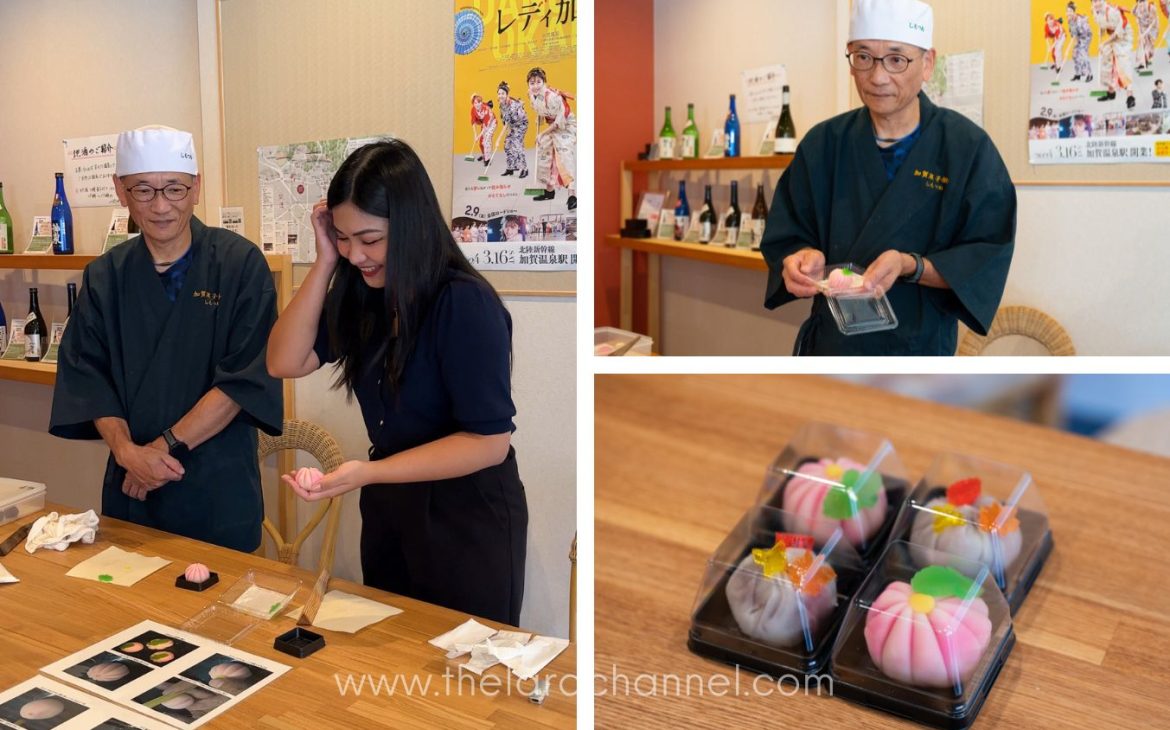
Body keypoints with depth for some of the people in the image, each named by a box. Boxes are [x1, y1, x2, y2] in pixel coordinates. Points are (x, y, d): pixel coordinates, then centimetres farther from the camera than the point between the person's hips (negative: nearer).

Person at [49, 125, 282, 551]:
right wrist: (125, 449, -15)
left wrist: (166, 445, -14)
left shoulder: (240, 264, -8)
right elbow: (87, 375, 2)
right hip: (131, 487, 4)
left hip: (220, 488, -3)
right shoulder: (104, 277, 5)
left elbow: (247, 376, -13)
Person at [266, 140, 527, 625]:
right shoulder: (362, 292, -2)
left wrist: (368, 473, -30)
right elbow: (284, 363, -7)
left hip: (469, 518, -6)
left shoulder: (466, 303, -23)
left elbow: (489, 442, -23)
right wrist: (325, 263, -14)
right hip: (389, 507, 7)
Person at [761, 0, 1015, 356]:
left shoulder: (968, 148, -9)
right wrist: (804, 258, -21)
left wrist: (910, 267, -26)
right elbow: (785, 239, 1)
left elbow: (986, 261, -11)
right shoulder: (823, 144, -2)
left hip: (921, 348, -2)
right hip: (829, 344, 2)